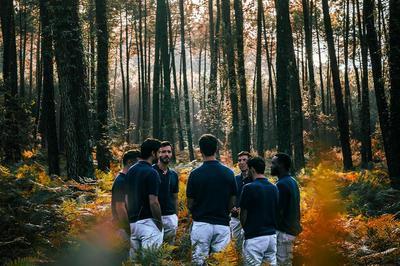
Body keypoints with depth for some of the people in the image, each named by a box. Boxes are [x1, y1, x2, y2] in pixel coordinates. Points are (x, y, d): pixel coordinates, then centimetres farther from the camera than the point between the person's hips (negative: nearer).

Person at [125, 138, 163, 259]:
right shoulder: (151, 173, -14)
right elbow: (153, 202, -18)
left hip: (132, 221, 8)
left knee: (134, 259, 12)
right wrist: (160, 224, -8)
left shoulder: (130, 171, 10)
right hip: (147, 222, -8)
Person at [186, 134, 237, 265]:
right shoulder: (228, 173, 0)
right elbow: (232, 202, 6)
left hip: (201, 224, -2)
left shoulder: (195, 174, -7)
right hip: (222, 224, 2)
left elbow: (190, 204, -1)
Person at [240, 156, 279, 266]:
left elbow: (243, 214, -5)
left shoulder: (249, 188, -11)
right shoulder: (273, 188, 8)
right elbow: (276, 212, 14)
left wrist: (246, 229, 12)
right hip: (272, 235, 6)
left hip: (255, 237, -6)